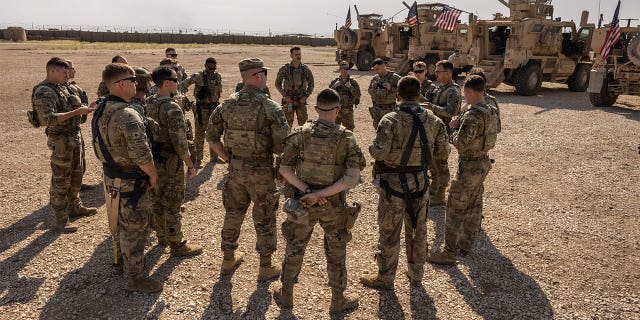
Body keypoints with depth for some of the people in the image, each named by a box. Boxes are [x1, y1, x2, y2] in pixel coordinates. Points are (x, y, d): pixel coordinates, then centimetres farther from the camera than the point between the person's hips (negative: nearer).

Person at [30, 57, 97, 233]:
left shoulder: (62, 88, 11)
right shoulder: (44, 92, -18)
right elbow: (49, 119, -29)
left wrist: (85, 108, 6)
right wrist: (76, 112, -30)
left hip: (76, 137, 9)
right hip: (61, 141, -9)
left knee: (76, 174, 20)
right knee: (61, 181, 0)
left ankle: (75, 207, 37)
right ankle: (60, 219, 10)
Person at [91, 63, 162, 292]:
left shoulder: (100, 110, 4)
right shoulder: (128, 115, -26)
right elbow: (141, 154, -27)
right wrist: (153, 174, -12)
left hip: (110, 176, 9)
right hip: (130, 181, -9)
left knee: (121, 223, 25)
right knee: (135, 228, 3)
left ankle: (123, 258, 44)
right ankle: (135, 278, 15)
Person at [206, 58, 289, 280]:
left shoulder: (227, 105, -1)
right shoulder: (271, 108, -17)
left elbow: (211, 136, 7)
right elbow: (281, 146, -19)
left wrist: (227, 158, 12)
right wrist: (268, 149, 2)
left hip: (236, 168, 5)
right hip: (261, 171, -4)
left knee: (233, 214, 21)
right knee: (264, 220, 11)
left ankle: (228, 260, 37)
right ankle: (265, 268, 24)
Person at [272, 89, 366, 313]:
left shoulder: (302, 133, -8)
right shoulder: (346, 138, -11)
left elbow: (284, 169, -12)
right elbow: (352, 179, -18)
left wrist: (307, 190, -14)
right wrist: (320, 194, -18)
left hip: (302, 203, 1)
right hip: (333, 206, -1)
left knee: (294, 249, 20)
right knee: (336, 254, 17)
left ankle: (286, 295, 35)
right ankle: (338, 300, 32)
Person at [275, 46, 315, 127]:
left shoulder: (305, 69, -1)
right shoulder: (285, 69, -7)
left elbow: (311, 84, 7)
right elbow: (278, 84, 0)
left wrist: (306, 96, -5)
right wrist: (285, 95, -9)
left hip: (301, 100, 2)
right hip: (288, 100, -2)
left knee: (303, 122, 5)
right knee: (288, 122, 3)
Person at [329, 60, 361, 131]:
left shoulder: (353, 82, -1)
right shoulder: (335, 81, 4)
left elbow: (358, 95, -10)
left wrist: (350, 87, -20)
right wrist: (334, 86, -14)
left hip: (348, 111, -2)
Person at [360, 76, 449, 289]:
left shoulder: (391, 120, -17)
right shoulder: (433, 120, -2)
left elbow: (380, 153, -25)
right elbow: (443, 153, 4)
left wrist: (372, 148, -3)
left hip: (394, 183, -4)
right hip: (420, 181, 5)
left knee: (389, 232, 9)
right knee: (417, 230, 19)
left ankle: (385, 278, 24)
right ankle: (416, 274, 35)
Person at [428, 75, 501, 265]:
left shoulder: (471, 116, -25)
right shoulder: (492, 111, 4)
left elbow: (461, 144, -27)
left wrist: (454, 130, -7)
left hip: (469, 166, -9)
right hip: (484, 162, 9)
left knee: (456, 208, -2)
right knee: (474, 205, 19)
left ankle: (450, 253, 4)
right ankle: (466, 243, 34)